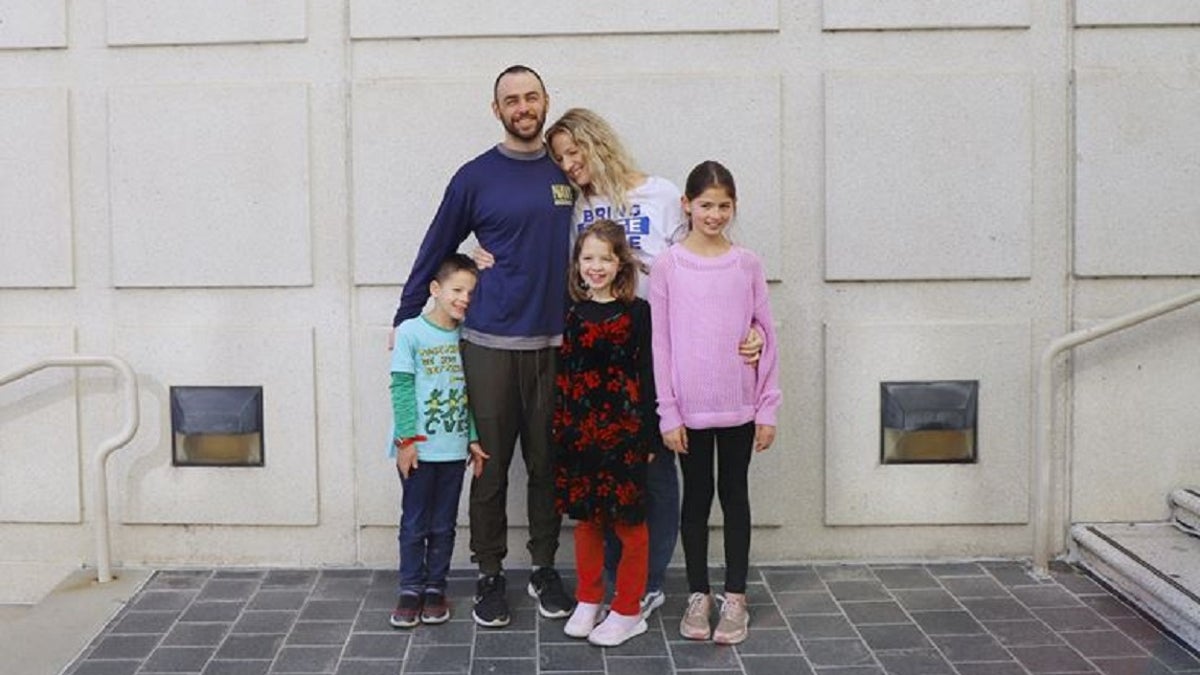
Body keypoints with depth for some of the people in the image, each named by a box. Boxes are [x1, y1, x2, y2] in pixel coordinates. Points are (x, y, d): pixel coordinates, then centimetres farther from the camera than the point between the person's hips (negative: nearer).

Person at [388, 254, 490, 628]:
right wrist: (405, 439, -13)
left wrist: (473, 438, 2)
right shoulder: (410, 332, -7)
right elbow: (401, 389, -8)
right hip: (418, 448, -3)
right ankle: (410, 590, 18)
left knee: (443, 526, 11)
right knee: (414, 524, 6)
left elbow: (471, 392, 7)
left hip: (454, 449, 3)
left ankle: (435, 588, 22)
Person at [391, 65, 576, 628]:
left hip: (554, 342, 2)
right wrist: (404, 319, 7)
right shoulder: (476, 177, 0)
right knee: (491, 465, 5)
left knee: (547, 464, 9)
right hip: (490, 343, -2)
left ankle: (544, 569, 22)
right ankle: (490, 575, 17)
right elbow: (436, 250, 6)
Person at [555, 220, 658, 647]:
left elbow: (647, 376, -4)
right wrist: (556, 428, 5)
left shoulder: (637, 312, -3)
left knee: (628, 520, 4)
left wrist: (648, 436, -6)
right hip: (577, 430, 3)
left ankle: (628, 611, 15)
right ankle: (588, 600, 27)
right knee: (585, 517, 12)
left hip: (622, 428, -3)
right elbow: (560, 373, 8)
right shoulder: (570, 311, 6)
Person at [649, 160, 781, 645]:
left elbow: (766, 337, 3)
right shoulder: (667, 266, -3)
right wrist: (667, 413, -6)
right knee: (696, 496, 10)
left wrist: (768, 409, 0)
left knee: (734, 495, 9)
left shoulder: (747, 265, 1)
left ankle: (735, 597, 19)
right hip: (690, 407, -1)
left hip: (739, 405, 1)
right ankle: (698, 595, 22)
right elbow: (660, 343, -3)